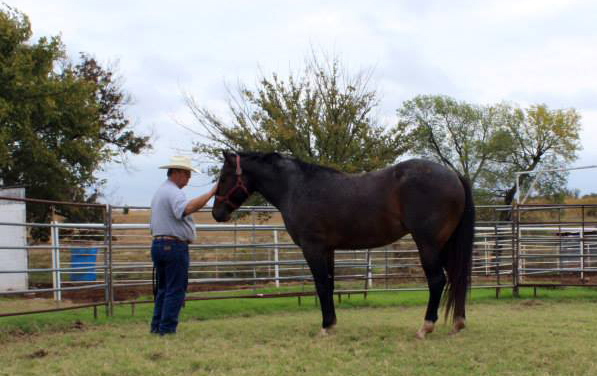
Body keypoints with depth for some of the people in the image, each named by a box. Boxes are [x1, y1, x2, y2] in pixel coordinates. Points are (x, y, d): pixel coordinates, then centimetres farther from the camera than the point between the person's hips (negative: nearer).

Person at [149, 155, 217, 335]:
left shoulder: (159, 192, 20)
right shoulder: (174, 192, -13)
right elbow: (186, 209, -35)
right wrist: (211, 193, -35)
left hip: (157, 244, 10)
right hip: (174, 246, -10)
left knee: (162, 289, 14)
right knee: (175, 290, -4)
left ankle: (156, 327, 14)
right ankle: (167, 328, -5)